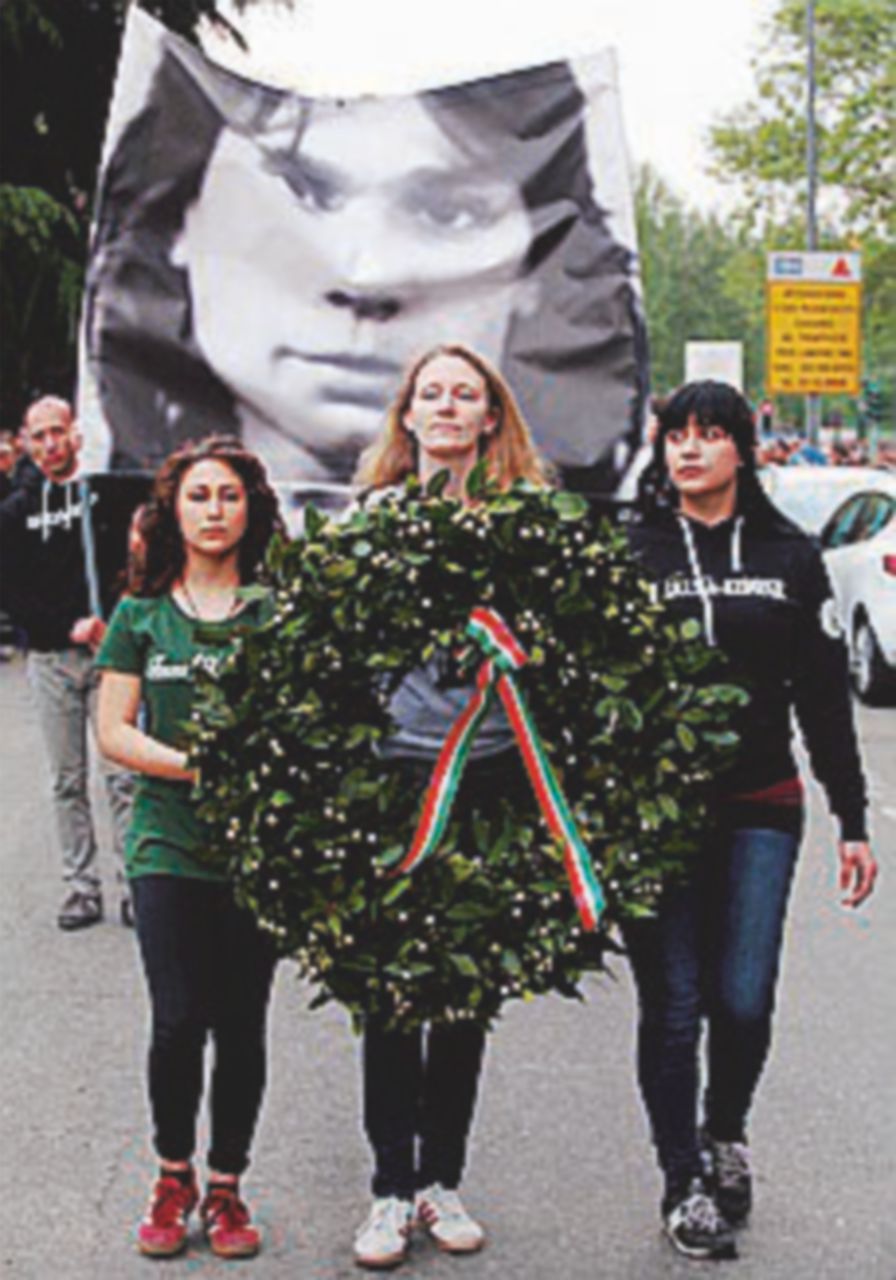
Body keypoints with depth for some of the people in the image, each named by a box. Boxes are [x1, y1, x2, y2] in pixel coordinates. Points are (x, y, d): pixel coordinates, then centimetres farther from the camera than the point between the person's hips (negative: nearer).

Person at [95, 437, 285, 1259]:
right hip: (169, 843, 0)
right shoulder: (143, 614, 7)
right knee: (178, 1021, -3)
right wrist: (195, 766, -12)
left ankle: (226, 1186, 20)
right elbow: (114, 731, 3)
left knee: (242, 1023, 4)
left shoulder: (279, 608, 4)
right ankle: (173, 1176, 19)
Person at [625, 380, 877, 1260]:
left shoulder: (789, 557, 7)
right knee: (672, 1005, 2)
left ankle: (725, 1132, 28)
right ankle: (683, 1182, 18)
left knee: (743, 1001, -2)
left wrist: (853, 822, 7)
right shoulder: (628, 552, 2)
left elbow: (824, 698, 9)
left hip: (760, 809, 1)